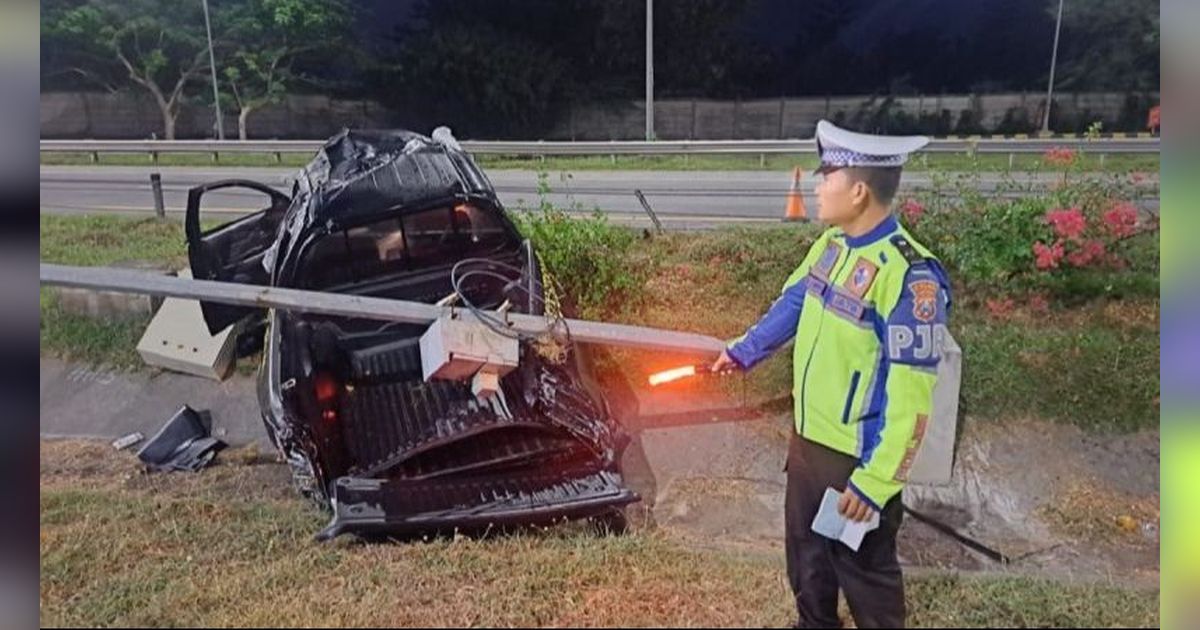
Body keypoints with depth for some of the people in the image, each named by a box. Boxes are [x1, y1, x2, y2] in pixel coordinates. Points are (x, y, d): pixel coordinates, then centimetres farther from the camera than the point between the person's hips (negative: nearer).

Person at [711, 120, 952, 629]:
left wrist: (876, 480, -24)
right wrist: (744, 351, 24)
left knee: (864, 570, 12)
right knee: (806, 550, 26)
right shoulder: (832, 244, 0)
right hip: (808, 437, 8)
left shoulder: (909, 276, -27)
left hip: (857, 458, -8)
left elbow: (910, 397, -25)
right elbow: (793, 302, 18)